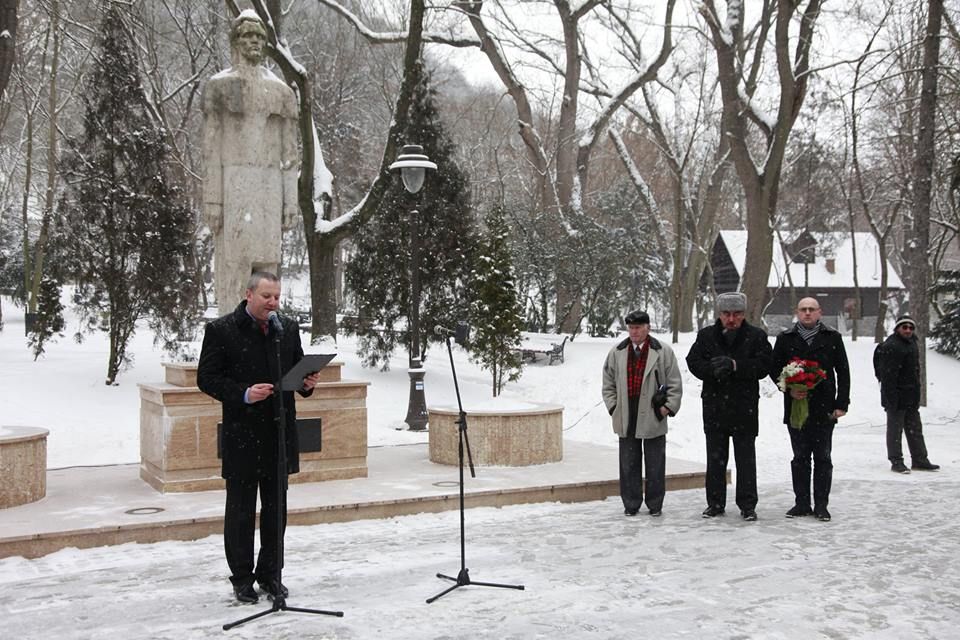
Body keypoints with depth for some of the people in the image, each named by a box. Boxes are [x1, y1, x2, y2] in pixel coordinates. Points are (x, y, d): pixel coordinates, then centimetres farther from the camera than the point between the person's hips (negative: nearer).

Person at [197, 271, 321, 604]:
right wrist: (244, 394, -21)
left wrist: (307, 383, -6)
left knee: (276, 507, 12)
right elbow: (207, 378, -8)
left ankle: (270, 573, 25)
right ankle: (242, 577, 19)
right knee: (240, 509, 6)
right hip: (242, 434, -4)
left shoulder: (288, 328, 7)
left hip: (280, 432, 4)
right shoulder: (221, 330, -6)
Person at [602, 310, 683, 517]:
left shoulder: (663, 352, -3)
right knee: (629, 464, 8)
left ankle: (655, 504, 20)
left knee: (655, 465, 7)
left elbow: (675, 384, 1)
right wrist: (613, 407, 5)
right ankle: (631, 504, 18)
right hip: (626, 420, 2)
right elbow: (608, 384, 13)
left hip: (653, 419, -2)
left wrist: (667, 407, -6)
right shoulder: (617, 353, 6)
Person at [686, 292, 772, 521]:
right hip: (714, 406, 2)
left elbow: (763, 366, -10)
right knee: (715, 457, 10)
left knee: (746, 458, 5)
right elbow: (693, 361, -2)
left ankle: (747, 504, 13)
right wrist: (713, 370, -20)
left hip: (745, 407, -2)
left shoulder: (756, 336, 1)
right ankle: (715, 502, 20)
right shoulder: (706, 335, 6)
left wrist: (734, 365, -22)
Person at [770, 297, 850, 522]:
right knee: (800, 457, 7)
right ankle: (801, 503, 15)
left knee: (823, 458, 4)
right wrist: (789, 390, -8)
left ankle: (821, 505, 11)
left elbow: (843, 372, 5)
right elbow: (774, 369, 8)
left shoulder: (832, 337, 4)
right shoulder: (785, 339, 6)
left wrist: (842, 403, -1)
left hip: (824, 408, -1)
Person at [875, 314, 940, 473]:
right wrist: (891, 398, -26)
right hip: (896, 396, -10)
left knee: (915, 429, 16)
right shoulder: (891, 346, -18)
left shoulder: (911, 343, 13)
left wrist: (916, 393, 20)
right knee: (895, 429, 0)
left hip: (911, 396, 10)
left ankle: (919, 460, 25)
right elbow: (888, 375, -23)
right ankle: (896, 462, 6)